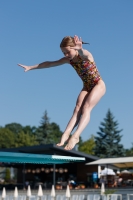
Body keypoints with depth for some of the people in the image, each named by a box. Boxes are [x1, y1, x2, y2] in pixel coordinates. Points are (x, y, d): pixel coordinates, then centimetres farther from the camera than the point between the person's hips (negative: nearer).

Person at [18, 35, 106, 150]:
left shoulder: (85, 55, -24)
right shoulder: (69, 60, -5)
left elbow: (83, 54, -50)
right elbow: (50, 63, 2)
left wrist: (80, 49, -75)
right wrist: (31, 67, 2)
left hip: (98, 85, -6)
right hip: (86, 87, 6)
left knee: (86, 108, -22)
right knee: (77, 109, -13)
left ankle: (75, 136, -35)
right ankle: (66, 134, -30)